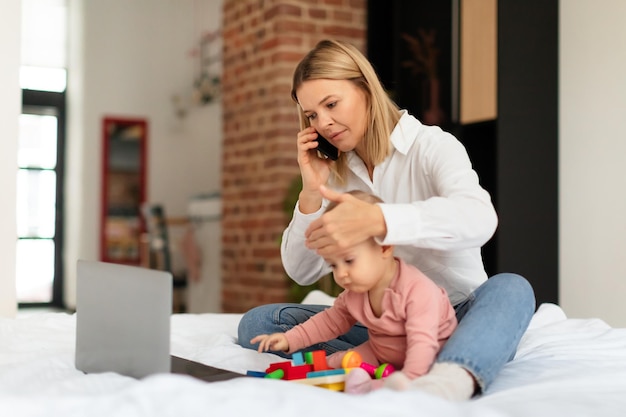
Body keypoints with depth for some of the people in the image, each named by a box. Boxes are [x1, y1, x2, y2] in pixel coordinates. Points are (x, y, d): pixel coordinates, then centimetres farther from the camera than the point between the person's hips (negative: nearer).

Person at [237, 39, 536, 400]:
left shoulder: (432, 145, -8)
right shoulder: (336, 173, 8)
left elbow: (479, 218, -31)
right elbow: (302, 273, 5)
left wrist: (377, 219, -47)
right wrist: (312, 192, -10)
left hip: (454, 318, -4)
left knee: (511, 289, -35)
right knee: (256, 323, -12)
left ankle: (446, 384, -64)